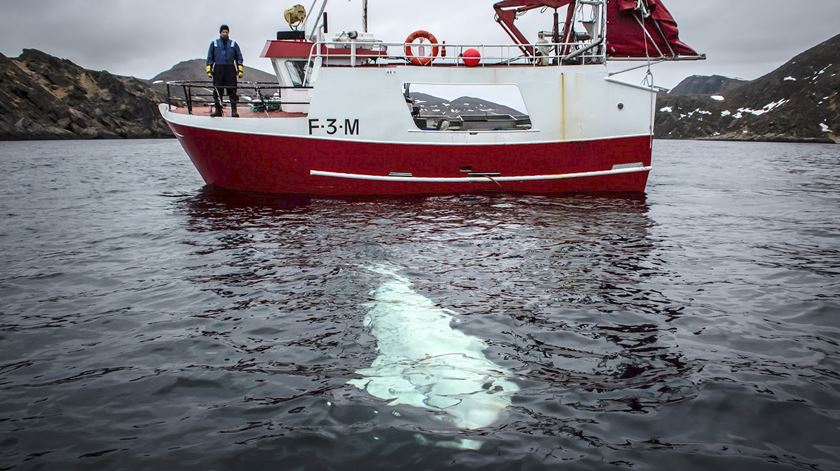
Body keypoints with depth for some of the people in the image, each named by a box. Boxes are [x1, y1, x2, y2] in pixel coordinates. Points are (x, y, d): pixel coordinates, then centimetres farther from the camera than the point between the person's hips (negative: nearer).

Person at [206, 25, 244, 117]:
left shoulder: (233, 44, 11)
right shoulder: (214, 43, 12)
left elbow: (239, 57, 10)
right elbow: (210, 57, 11)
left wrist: (241, 70, 0)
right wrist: (209, 70, 2)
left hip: (230, 69, -1)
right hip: (218, 70, 1)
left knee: (232, 90, -5)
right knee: (217, 91, 0)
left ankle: (234, 111, -3)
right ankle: (218, 110, 7)